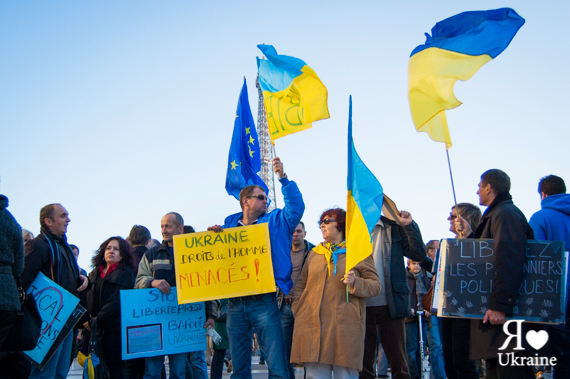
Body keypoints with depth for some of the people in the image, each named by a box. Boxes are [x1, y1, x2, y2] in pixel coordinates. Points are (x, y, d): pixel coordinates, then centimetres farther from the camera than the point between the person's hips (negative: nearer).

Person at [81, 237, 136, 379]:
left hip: (113, 330, -5)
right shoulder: (94, 273, 17)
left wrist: (96, 321, -18)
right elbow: (84, 299, 11)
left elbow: (116, 302, -12)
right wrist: (84, 321, -6)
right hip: (93, 330, 5)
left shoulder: (125, 274, -2)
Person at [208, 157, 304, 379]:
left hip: (264, 301, -2)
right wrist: (214, 235, -2)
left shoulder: (275, 221, 8)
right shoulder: (230, 224, 13)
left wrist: (283, 178, -17)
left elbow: (296, 207, -8)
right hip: (235, 303, 3)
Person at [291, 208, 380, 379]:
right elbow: (301, 285, 21)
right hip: (312, 325, 3)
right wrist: (298, 310, 7)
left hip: (345, 326, -3)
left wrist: (355, 283, -15)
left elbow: (375, 285, 3)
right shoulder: (314, 253, 19)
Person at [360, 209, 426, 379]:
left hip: (390, 305, -1)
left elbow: (419, 255, -2)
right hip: (362, 306, 1)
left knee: (398, 361, 3)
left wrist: (410, 226, -7)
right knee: (363, 362, 7)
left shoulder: (394, 228, 7)